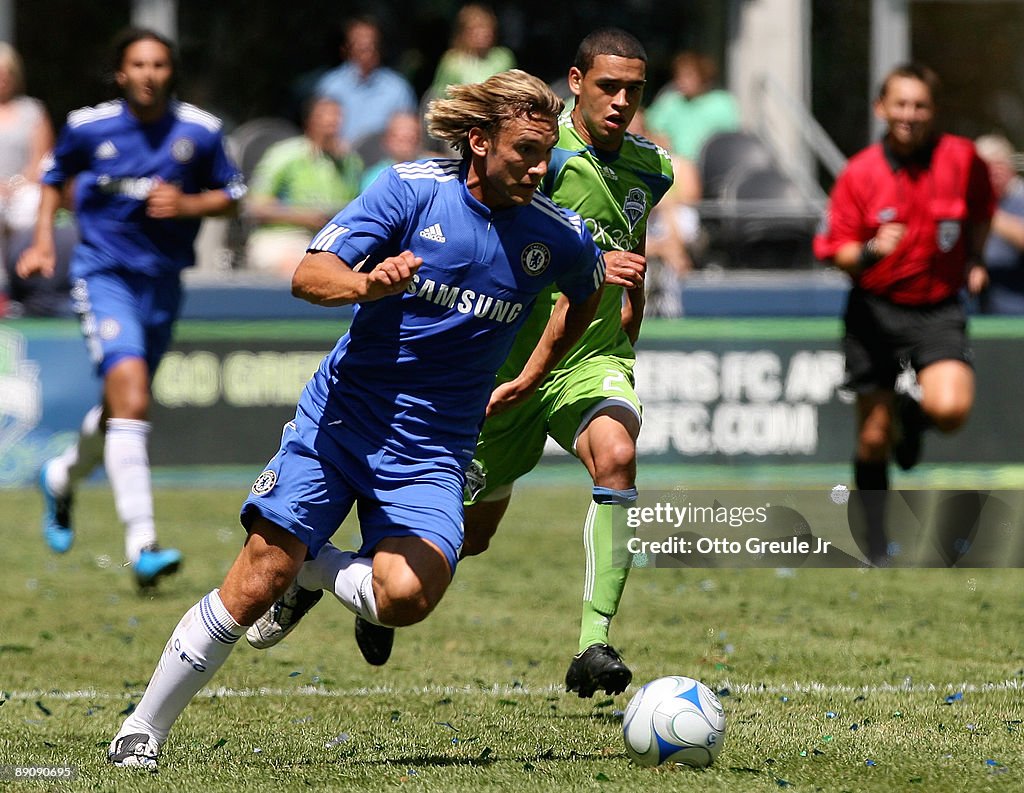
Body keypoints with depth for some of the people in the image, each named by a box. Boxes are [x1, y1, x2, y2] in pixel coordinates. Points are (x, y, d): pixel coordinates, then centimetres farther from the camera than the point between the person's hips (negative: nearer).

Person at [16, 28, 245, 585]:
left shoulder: (200, 131, -3)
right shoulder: (88, 127, -5)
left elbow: (231, 195, 8)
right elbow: (55, 177, 14)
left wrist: (187, 204, -12)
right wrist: (42, 242, 4)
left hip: (163, 282, 4)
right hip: (103, 273, -4)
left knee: (122, 410, 17)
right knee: (130, 396, -23)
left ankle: (62, 479, 51)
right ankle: (142, 545, -27)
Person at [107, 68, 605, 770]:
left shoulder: (558, 238, -2)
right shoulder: (413, 187, -8)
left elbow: (589, 291, 24)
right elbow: (308, 275, -16)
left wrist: (529, 381, 22)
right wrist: (366, 284, -37)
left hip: (432, 449, 1)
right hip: (340, 416, -1)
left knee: (406, 594, -25)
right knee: (259, 578, -12)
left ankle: (313, 571, 9)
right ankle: (144, 731, 4)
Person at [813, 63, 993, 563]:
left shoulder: (962, 159, -4)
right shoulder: (859, 174, -7)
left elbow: (980, 212, 17)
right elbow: (835, 253, -5)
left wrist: (973, 261, 10)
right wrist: (870, 251, -24)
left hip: (938, 310, 0)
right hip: (875, 311, 0)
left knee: (951, 409, -25)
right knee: (873, 439, 3)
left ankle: (913, 409, 13)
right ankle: (877, 548, 21)